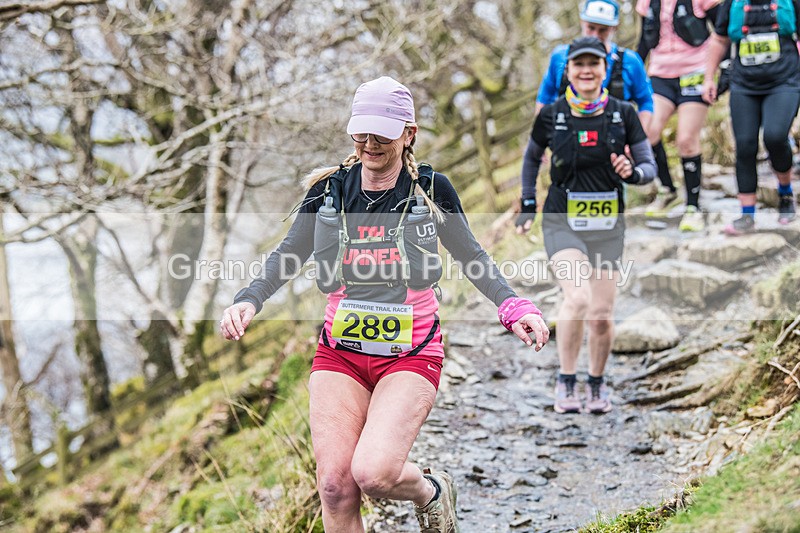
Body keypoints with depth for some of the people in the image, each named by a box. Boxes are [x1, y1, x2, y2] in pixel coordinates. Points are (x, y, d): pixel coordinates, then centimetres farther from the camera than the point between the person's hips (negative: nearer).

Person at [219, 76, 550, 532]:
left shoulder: (432, 189, -3)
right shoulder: (330, 189, 3)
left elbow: (471, 256, 9)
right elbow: (288, 256, 13)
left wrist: (514, 307, -6)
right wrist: (249, 301, -5)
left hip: (411, 355, -3)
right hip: (339, 354, 3)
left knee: (373, 473, -22)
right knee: (335, 486, -9)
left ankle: (431, 491, 14)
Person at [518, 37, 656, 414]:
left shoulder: (623, 114, 0)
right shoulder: (551, 115, -1)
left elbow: (650, 166, 3)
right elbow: (532, 157, 17)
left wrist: (632, 172, -18)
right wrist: (528, 201, 12)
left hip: (607, 225, 2)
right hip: (562, 222, -2)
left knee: (602, 313, 2)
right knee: (577, 298, -24)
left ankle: (596, 385, 27)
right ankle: (565, 383, -8)